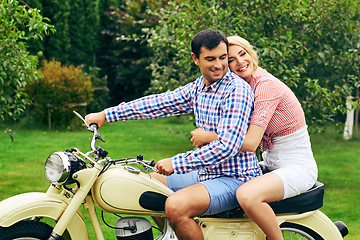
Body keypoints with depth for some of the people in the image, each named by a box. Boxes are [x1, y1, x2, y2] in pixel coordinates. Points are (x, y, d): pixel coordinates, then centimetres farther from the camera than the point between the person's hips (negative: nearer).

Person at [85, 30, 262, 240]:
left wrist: (176, 163, -23)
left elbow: (227, 146, -26)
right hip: (207, 173, 9)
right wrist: (105, 115, 10)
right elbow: (159, 103, 11)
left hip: (236, 178, -9)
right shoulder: (197, 88, 8)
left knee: (176, 206, -31)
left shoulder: (238, 90, -18)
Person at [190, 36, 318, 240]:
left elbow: (250, 143, -27)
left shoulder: (266, 85, -21)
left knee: (247, 195, -33)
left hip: (297, 167, -9)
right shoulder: (244, 87, 7)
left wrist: (208, 137, -19)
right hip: (273, 165, 9)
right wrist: (208, 139, -4)